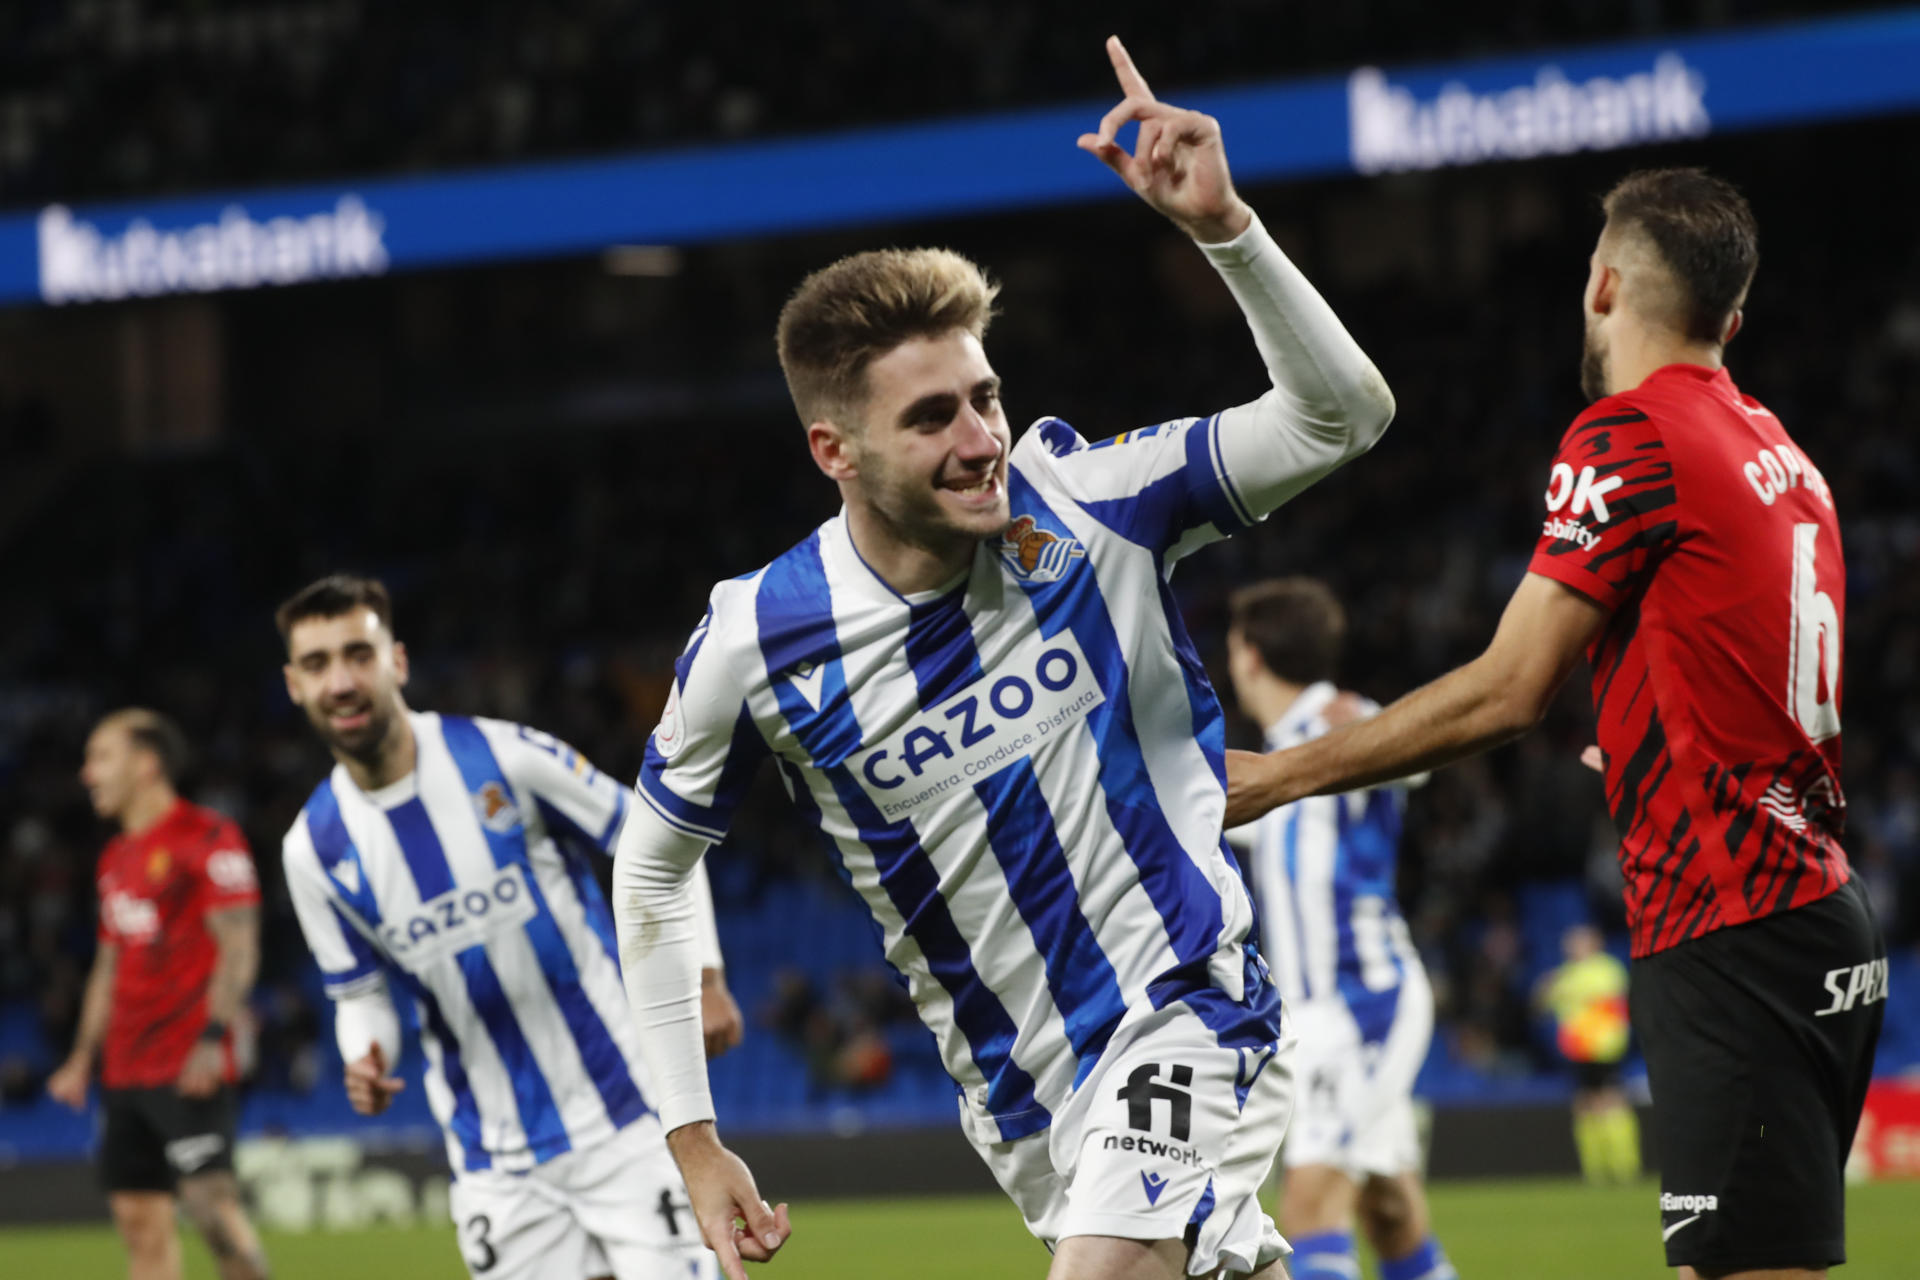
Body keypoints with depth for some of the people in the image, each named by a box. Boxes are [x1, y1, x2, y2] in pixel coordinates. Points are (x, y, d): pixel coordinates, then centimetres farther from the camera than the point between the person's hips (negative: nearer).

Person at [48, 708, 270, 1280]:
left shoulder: (207, 838, -7)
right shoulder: (117, 857, 19)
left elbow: (237, 945, -13)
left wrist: (214, 1036, -21)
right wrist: (83, 1056, 19)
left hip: (189, 1068, -8)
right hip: (125, 1072, 8)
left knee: (210, 1199, -14)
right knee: (139, 1216, 5)